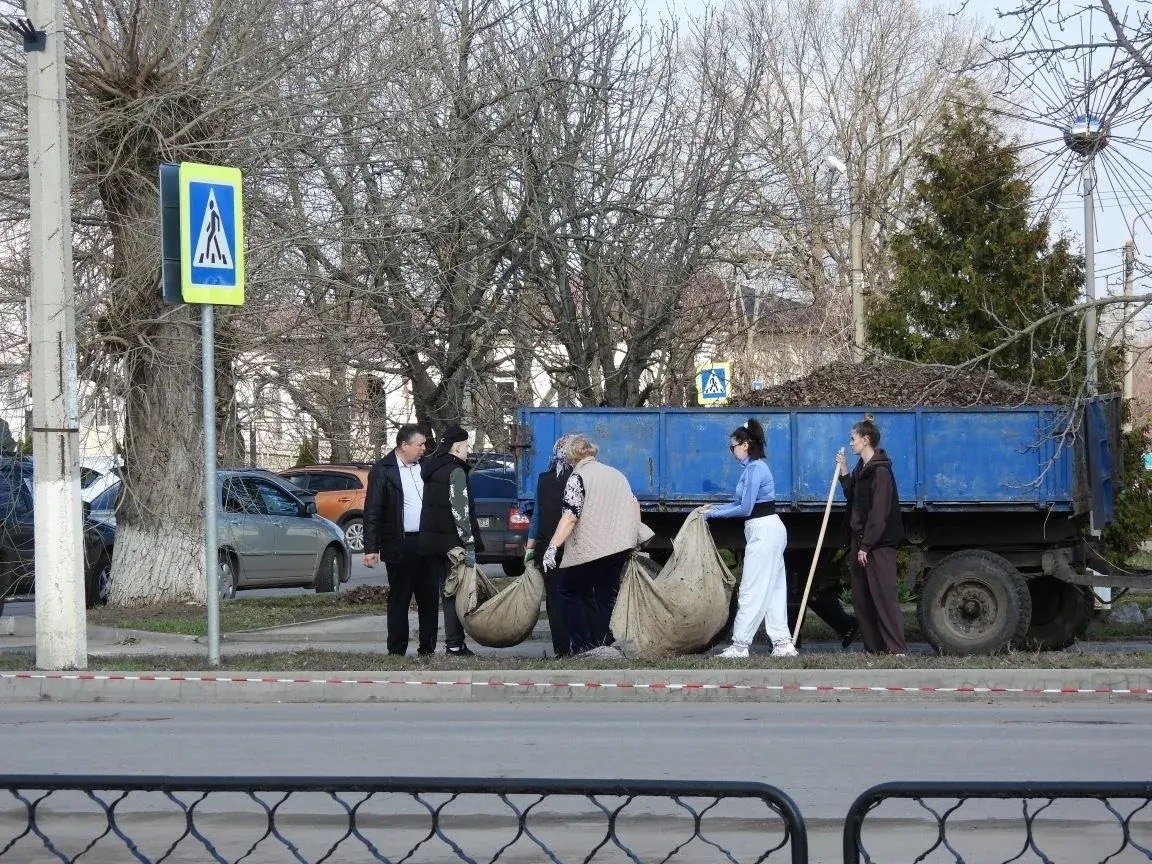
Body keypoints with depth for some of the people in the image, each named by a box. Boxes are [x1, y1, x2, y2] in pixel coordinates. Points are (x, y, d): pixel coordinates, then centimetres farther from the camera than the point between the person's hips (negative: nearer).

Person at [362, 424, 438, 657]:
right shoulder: (383, 470, -4)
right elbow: (372, 512, -5)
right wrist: (371, 548, -11)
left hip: (427, 542, 5)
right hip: (400, 545, -5)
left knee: (429, 598, 6)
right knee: (399, 600, 0)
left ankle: (428, 648, 13)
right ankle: (397, 650, 5)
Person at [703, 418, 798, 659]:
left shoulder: (755, 469, -16)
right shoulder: (754, 467, 15)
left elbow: (745, 509, -17)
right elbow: (743, 504, 19)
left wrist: (714, 514, -7)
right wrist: (715, 507, 12)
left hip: (763, 531, -10)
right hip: (769, 530, 10)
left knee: (752, 590, -7)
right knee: (773, 588, 10)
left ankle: (740, 645, -5)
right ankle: (783, 643, 9)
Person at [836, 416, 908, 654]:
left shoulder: (880, 471, -14)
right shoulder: (862, 468, 16)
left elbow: (879, 512, -18)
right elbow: (853, 498, 22)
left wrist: (866, 545, -20)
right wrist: (844, 472, 15)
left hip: (878, 545, -10)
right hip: (860, 542, 10)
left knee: (884, 597, -12)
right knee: (861, 599, 9)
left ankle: (898, 649, -14)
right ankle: (873, 648, 13)